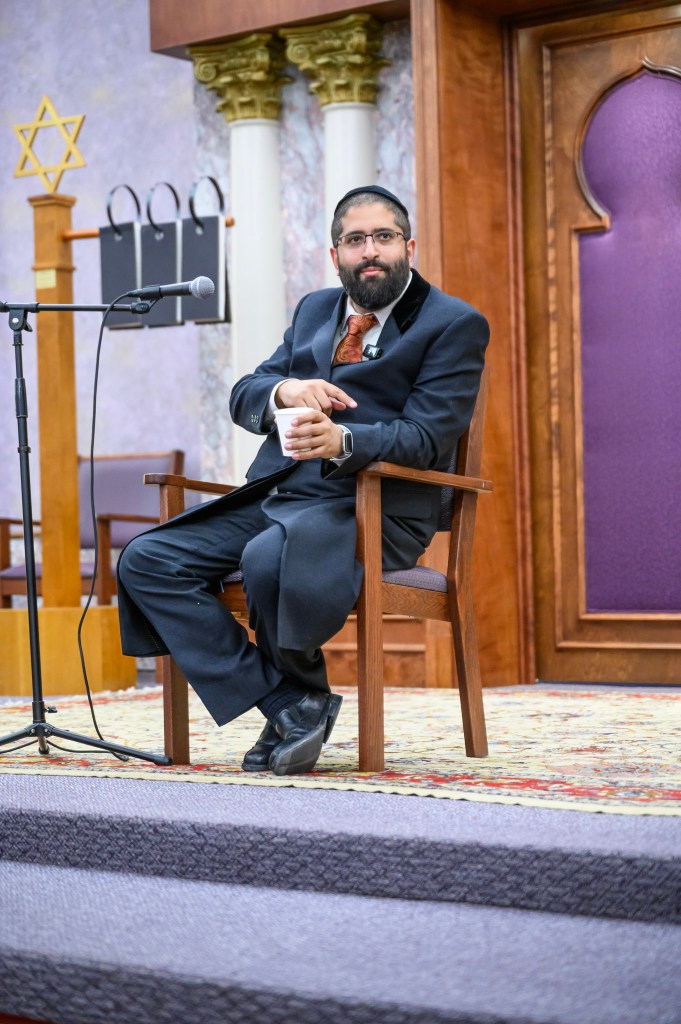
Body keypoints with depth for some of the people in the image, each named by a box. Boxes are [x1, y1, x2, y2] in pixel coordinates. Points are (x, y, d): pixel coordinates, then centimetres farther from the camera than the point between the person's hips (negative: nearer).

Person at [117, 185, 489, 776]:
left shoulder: (455, 324, 1)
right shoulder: (314, 311, 22)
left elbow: (426, 436, -11)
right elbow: (243, 396, 15)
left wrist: (342, 439, -31)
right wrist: (284, 390, -11)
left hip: (372, 509, -7)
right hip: (274, 495, 7)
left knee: (268, 558, -38)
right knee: (147, 561, -12)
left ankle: (303, 692, -7)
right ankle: (287, 705, -15)